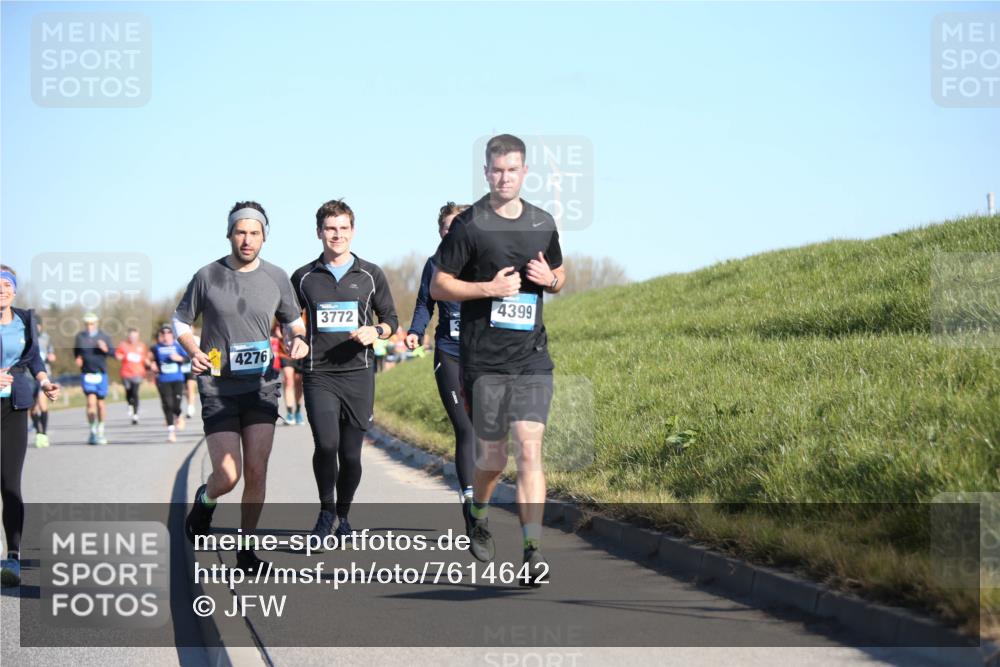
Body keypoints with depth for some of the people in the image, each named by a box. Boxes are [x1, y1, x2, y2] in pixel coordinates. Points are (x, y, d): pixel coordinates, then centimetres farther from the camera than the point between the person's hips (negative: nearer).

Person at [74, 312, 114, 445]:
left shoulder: (104, 336, 3)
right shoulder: (80, 337, 4)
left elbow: (113, 352, 1)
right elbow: (76, 351, 18)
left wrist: (106, 349, -19)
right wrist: (78, 359, -2)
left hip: (101, 373, 1)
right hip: (86, 374, -1)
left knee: (100, 404, 8)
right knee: (91, 401, -17)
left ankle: (100, 431, 24)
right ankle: (93, 430, -9)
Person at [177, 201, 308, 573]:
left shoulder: (276, 278, 3)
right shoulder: (207, 277, -2)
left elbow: (293, 321, 17)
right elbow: (180, 322, 10)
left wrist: (299, 340, -5)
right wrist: (194, 353, -9)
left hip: (261, 385, 2)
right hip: (218, 387, -2)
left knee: (256, 471, -4)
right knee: (228, 475, -10)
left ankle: (246, 548, 11)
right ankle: (205, 501, 26)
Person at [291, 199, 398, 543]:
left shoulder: (371, 275, 8)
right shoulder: (303, 277, 8)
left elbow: (391, 319, 14)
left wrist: (375, 331, -7)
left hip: (358, 373, 1)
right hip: (318, 375, -1)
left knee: (351, 454, 3)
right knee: (326, 444, -19)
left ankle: (343, 516, 26)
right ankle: (326, 509, 4)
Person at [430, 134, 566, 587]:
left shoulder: (543, 224, 10)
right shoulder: (470, 225, -3)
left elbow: (559, 276, 23)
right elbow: (438, 286, -2)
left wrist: (550, 278, -1)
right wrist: (489, 288, -15)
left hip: (533, 358, 2)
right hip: (483, 358, -2)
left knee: (529, 450, -10)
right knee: (492, 456, 7)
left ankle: (533, 552, -12)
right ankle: (478, 515, 40)